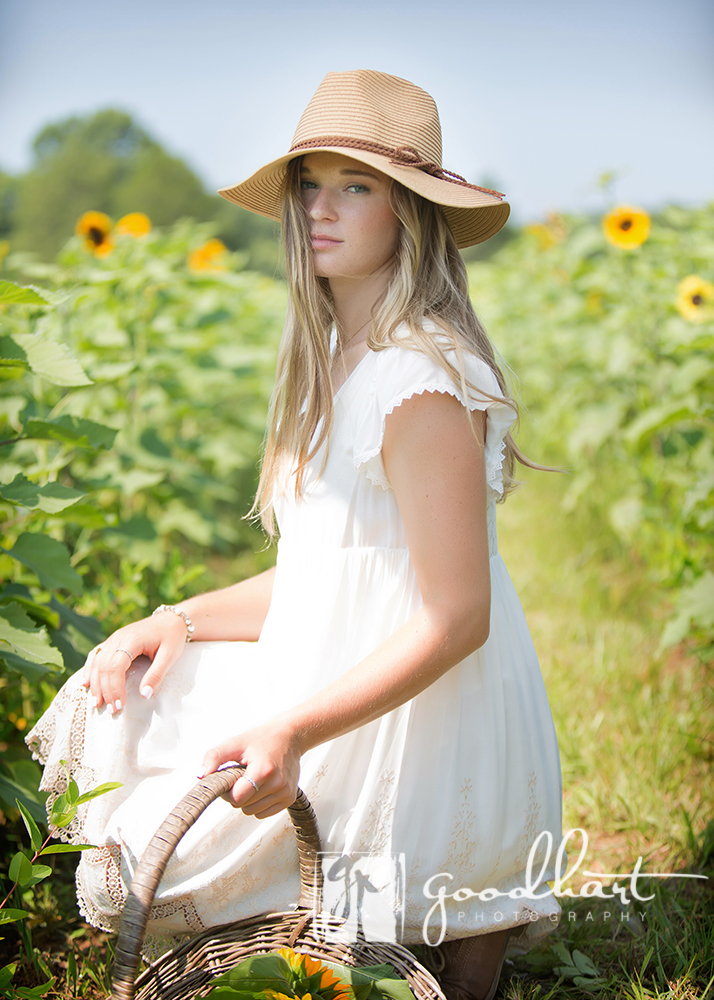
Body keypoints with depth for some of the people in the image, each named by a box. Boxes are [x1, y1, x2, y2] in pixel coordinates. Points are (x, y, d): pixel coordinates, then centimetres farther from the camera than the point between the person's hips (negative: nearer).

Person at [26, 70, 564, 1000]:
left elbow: (455, 620, -23)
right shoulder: (342, 362, 9)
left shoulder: (421, 382, -21)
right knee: (119, 701, 14)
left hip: (411, 741, -9)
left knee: (152, 854, -6)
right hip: (343, 693, 9)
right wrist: (182, 619, 2)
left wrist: (293, 732, -30)